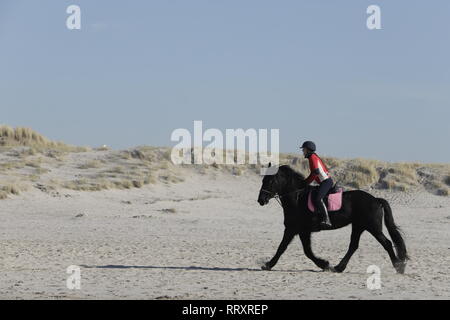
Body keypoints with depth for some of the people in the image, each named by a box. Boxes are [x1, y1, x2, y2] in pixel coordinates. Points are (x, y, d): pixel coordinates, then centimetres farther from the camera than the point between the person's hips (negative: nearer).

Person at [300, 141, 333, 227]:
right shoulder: (315, 157, 24)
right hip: (326, 181, 11)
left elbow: (315, 172, -18)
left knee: (317, 198, -28)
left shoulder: (312, 157, -8)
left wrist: (306, 182, -10)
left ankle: (326, 219, -36)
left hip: (326, 181, -11)